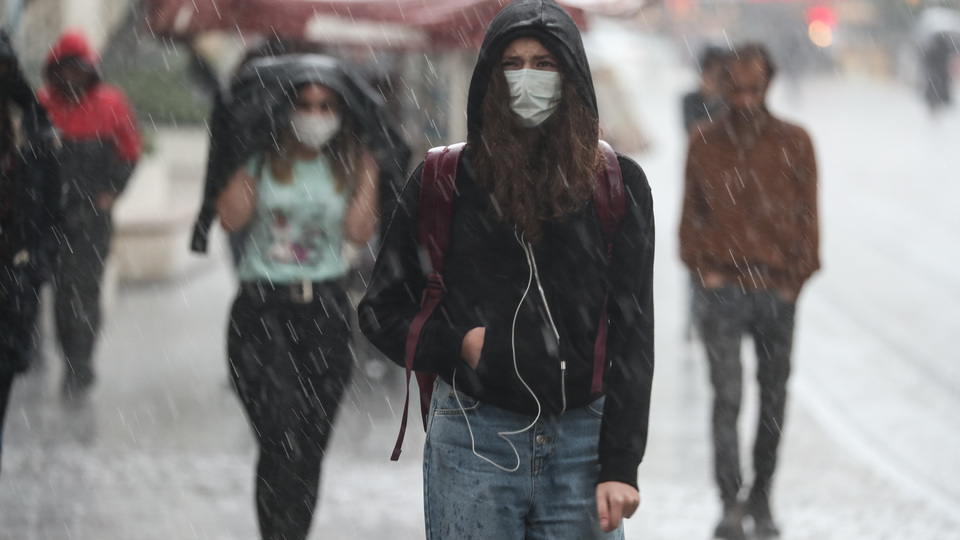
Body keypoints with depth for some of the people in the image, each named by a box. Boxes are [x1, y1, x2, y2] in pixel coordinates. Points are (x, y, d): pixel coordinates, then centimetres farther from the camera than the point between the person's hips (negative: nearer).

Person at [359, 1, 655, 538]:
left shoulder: (619, 185, 2)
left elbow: (633, 333, -1)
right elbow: (382, 311, 8)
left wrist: (620, 464, -8)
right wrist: (456, 345, -11)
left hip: (584, 440, 0)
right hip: (474, 442, 0)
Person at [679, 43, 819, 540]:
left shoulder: (794, 143, 3)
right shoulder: (704, 143, 5)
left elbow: (807, 216, 5)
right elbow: (691, 214, 10)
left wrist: (795, 280, -3)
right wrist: (702, 269, -2)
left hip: (777, 293, 1)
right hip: (723, 290, -1)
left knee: (773, 400, 8)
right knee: (727, 398, -10)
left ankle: (761, 499, 21)